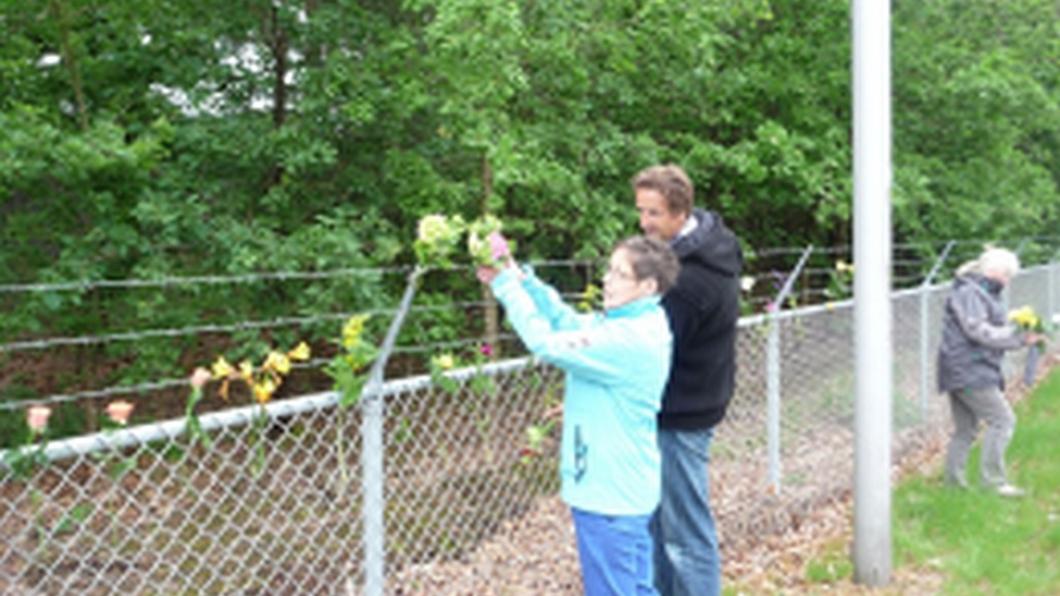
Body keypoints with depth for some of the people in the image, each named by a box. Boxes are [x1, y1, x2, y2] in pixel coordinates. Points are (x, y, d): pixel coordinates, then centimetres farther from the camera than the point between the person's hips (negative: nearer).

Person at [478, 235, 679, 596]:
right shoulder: (634, 326, 6)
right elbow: (568, 321, 7)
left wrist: (507, 285, -18)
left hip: (610, 495, -10)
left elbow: (549, 344, -25)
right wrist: (522, 279, -5)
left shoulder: (630, 339, -25)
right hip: (627, 488, 10)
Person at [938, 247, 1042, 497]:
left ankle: (954, 480, 19)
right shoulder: (968, 292, -13)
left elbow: (995, 330, 22)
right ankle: (993, 479, -8)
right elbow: (978, 331, -22)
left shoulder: (985, 293, 21)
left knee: (965, 429, 13)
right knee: (1002, 419, -10)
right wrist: (1018, 337, -23)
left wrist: (1022, 335, 6)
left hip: (968, 372, 11)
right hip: (968, 372, -11)